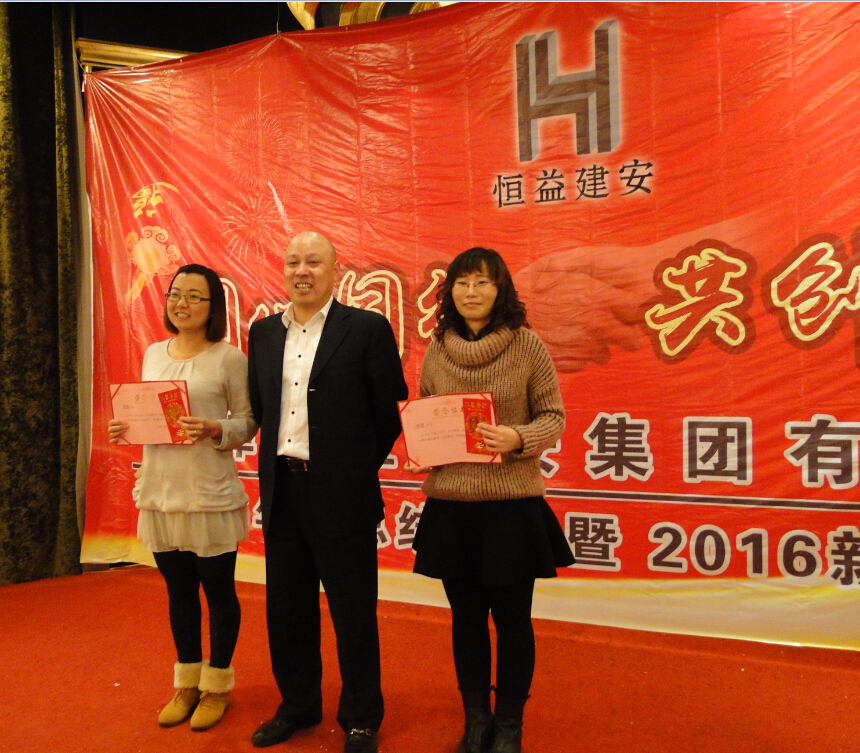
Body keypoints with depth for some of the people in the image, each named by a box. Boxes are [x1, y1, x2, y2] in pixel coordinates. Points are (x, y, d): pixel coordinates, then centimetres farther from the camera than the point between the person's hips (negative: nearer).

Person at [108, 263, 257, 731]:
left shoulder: (229, 358, -7)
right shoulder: (154, 354, 10)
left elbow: (248, 424, -6)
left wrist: (214, 430, -25)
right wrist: (126, 427, -4)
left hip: (210, 496, -5)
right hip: (160, 493, 5)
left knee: (218, 590, 9)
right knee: (179, 591, 16)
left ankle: (217, 685, 26)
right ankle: (186, 683, 32)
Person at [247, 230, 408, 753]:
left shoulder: (367, 329, -6)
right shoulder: (264, 332, 9)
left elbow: (390, 412, -4)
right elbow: (260, 408, 16)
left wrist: (359, 469, 2)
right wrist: (279, 465, 10)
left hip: (342, 494, -5)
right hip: (281, 490, 5)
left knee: (353, 613, 7)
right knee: (287, 608, 16)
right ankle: (298, 706, 36)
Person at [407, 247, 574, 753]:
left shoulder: (528, 345, -5)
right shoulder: (437, 350, 4)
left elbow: (554, 417, -2)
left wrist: (519, 438, -21)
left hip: (512, 505, -3)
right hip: (450, 504, 3)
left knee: (511, 616, 7)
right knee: (466, 616, 13)